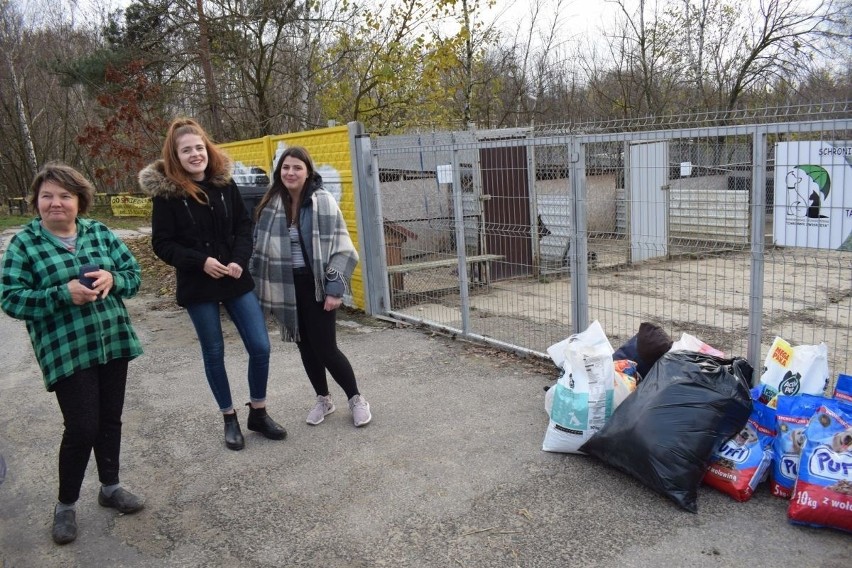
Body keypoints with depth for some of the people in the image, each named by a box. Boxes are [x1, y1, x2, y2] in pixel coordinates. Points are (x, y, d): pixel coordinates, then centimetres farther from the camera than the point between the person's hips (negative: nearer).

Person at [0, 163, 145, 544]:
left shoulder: (100, 233, 4)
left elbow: (134, 275, 5)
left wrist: (112, 279, -17)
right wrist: (64, 294, -23)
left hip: (113, 342, 4)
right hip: (66, 352, -4)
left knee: (110, 419, 15)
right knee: (82, 427, -3)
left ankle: (110, 487, 35)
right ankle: (66, 504, 21)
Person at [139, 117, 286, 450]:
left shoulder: (225, 183, 0)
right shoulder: (165, 192, -9)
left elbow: (244, 226, 5)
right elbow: (162, 244, -7)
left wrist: (240, 260, -12)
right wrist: (200, 261, -19)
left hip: (236, 280, 3)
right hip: (197, 286, -3)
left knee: (260, 347, 1)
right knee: (214, 353, 10)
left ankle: (258, 413, 22)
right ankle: (230, 420, 28)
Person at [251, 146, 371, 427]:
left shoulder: (323, 202, -11)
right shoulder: (271, 204, 2)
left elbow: (341, 248, -12)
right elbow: (261, 246, 10)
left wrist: (335, 288, -16)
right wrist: (260, 285, 7)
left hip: (317, 286, -4)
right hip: (287, 287, 5)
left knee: (325, 348, -4)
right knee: (305, 346, 14)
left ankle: (356, 399, 18)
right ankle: (323, 399, 33)